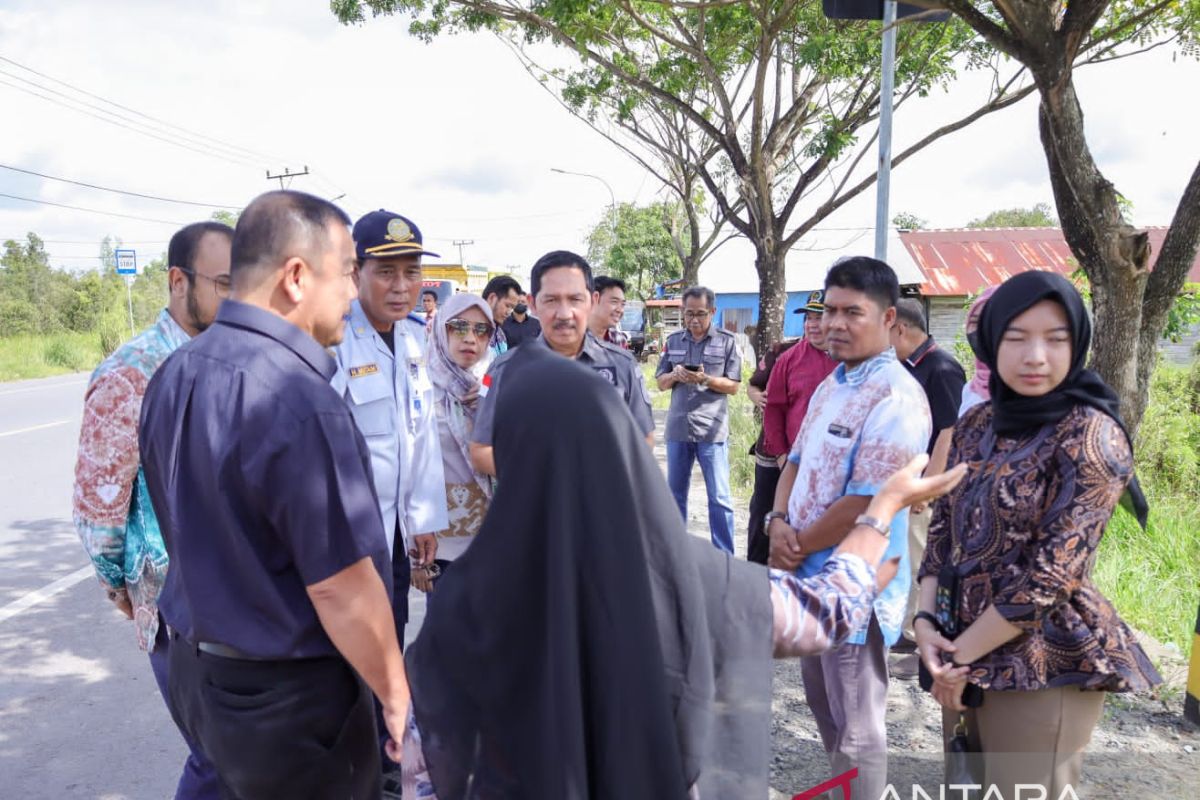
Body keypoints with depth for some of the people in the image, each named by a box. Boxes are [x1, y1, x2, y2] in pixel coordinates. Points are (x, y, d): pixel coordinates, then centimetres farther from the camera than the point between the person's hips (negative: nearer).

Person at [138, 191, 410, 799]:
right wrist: (396, 694, -12)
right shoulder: (300, 403, -28)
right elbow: (341, 590, -26)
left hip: (194, 667, 8)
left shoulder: (173, 376, 0)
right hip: (288, 696, -7)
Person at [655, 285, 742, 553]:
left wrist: (705, 379, -19)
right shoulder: (673, 341, 9)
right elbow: (661, 384, 11)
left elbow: (733, 386, -3)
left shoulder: (726, 341, 0)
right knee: (675, 494, 14)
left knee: (719, 498, -1)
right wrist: (675, 375, -12)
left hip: (712, 429, -3)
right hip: (678, 428, 4)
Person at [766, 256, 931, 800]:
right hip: (814, 576, 9)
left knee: (855, 725, 8)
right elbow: (797, 461, 12)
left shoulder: (896, 398, -21)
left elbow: (863, 506, -24)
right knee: (823, 701, 24)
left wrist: (794, 549, -12)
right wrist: (778, 523, -7)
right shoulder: (831, 385, 8)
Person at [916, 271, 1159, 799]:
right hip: (962, 653, 6)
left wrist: (961, 653, -14)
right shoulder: (976, 424, 4)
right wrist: (926, 623, -7)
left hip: (1042, 665, -6)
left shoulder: (1092, 435, -15)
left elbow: (1053, 574, -19)